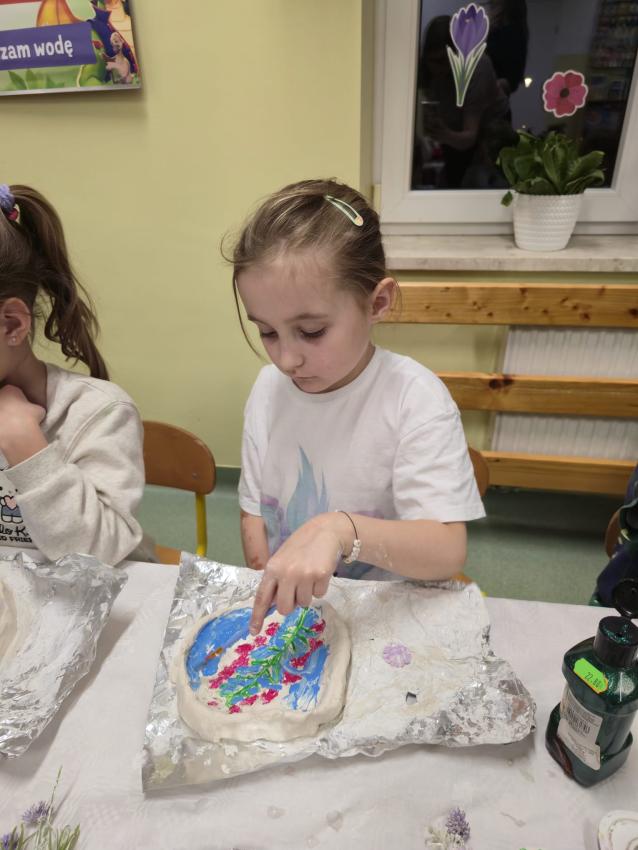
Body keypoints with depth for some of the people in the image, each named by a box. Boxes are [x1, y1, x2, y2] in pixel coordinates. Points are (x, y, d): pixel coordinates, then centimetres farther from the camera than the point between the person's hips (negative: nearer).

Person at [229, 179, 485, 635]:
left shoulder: (415, 397, -16)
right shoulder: (269, 387, -1)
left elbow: (448, 550, -20)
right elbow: (255, 509, 7)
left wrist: (340, 529, -35)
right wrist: (272, 593, -7)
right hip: (284, 612, 4)